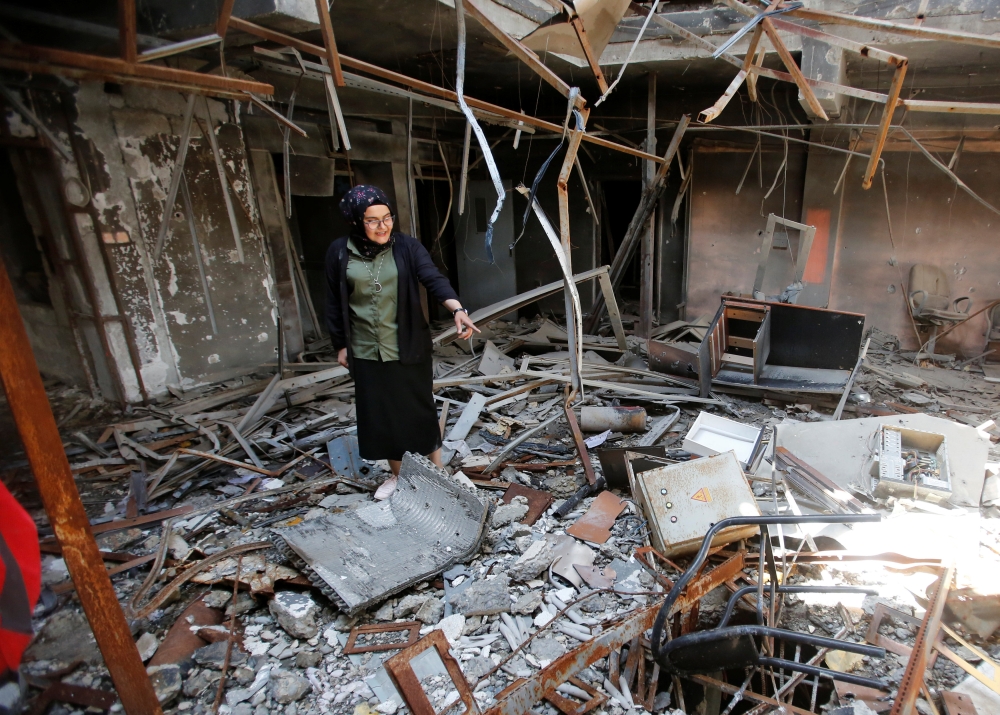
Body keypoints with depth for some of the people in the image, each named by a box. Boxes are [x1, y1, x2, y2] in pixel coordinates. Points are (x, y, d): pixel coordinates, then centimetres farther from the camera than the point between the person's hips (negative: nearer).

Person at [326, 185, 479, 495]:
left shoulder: (407, 246, -7)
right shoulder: (340, 252, -2)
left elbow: (434, 279, -20)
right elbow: (334, 303, 5)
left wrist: (457, 310, -38)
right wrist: (340, 345, 7)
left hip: (409, 348, -2)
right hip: (366, 353, 2)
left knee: (420, 410, 8)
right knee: (380, 416, 12)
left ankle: (437, 470, 28)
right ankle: (397, 474, 33)